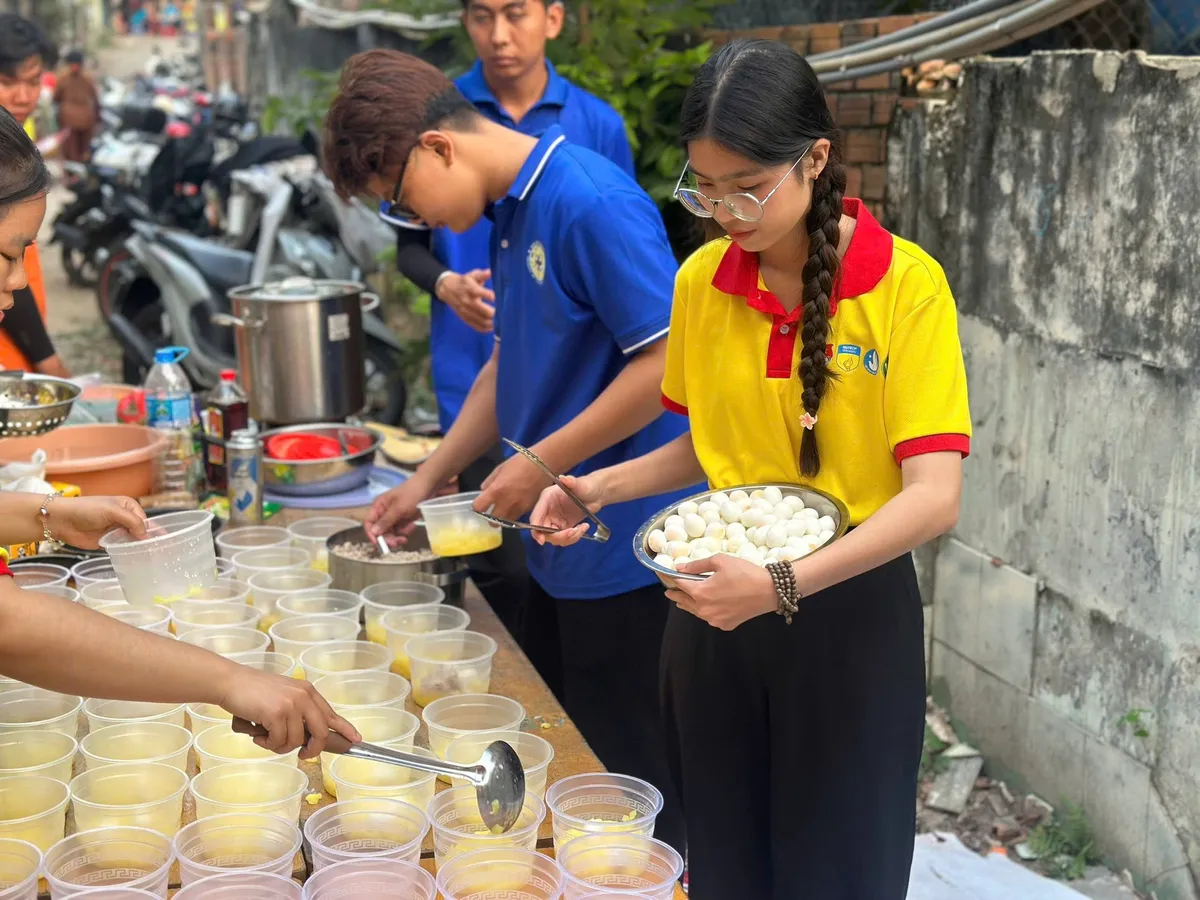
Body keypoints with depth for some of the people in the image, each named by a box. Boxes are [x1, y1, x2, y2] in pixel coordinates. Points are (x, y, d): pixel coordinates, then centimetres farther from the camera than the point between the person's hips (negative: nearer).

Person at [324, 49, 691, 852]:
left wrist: (541, 465, -17)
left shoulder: (592, 203, -20)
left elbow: (670, 361, -23)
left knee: (632, 785, 7)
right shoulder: (509, 213, 8)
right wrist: (427, 482, 14)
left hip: (623, 552, -9)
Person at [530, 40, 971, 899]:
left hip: (848, 612, -4)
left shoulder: (906, 284, -15)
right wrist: (602, 487, -4)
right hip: (714, 612, 4)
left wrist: (782, 584, -31)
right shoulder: (701, 280, -1)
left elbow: (933, 498, -21)